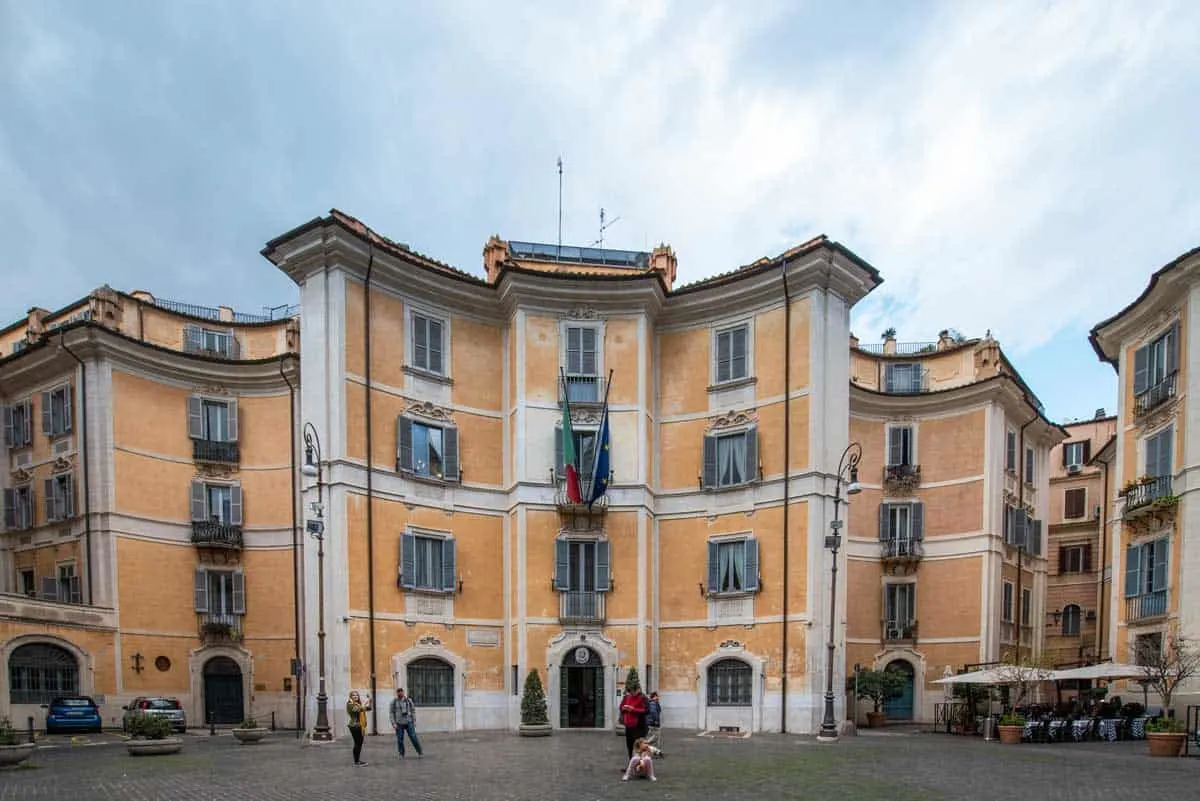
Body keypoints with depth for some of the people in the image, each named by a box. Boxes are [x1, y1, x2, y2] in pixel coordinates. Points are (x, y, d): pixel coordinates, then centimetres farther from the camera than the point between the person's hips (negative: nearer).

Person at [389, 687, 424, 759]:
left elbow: (413, 711, 6)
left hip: (408, 722, 0)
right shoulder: (394, 702, 0)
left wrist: (414, 722, 2)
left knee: (413, 737, -4)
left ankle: (420, 752, 6)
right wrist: (393, 723, -7)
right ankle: (401, 754, 15)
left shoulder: (408, 700, 2)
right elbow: (392, 713, 1)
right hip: (399, 724, 0)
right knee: (400, 739, 0)